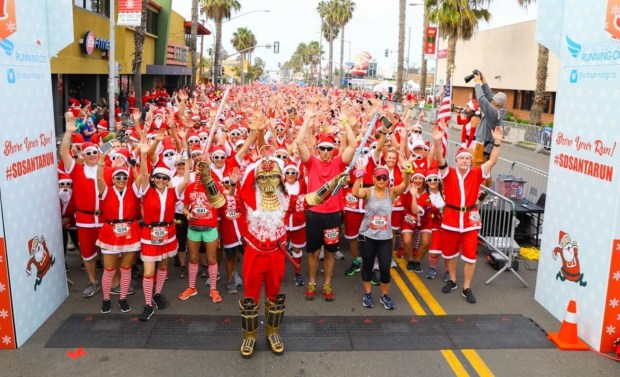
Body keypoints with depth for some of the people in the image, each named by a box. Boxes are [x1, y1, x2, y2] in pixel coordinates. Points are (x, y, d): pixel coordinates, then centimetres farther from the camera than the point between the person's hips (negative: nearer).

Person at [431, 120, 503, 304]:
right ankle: (452, 281, 36)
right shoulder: (449, 173, -4)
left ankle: (467, 288, 18)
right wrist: (437, 142, -36)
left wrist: (497, 142, -22)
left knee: (470, 255, 4)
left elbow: (492, 161, -9)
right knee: (449, 252, 14)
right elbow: (440, 160, -19)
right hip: (451, 217, 0)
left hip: (470, 219, 0)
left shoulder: (477, 174, -1)